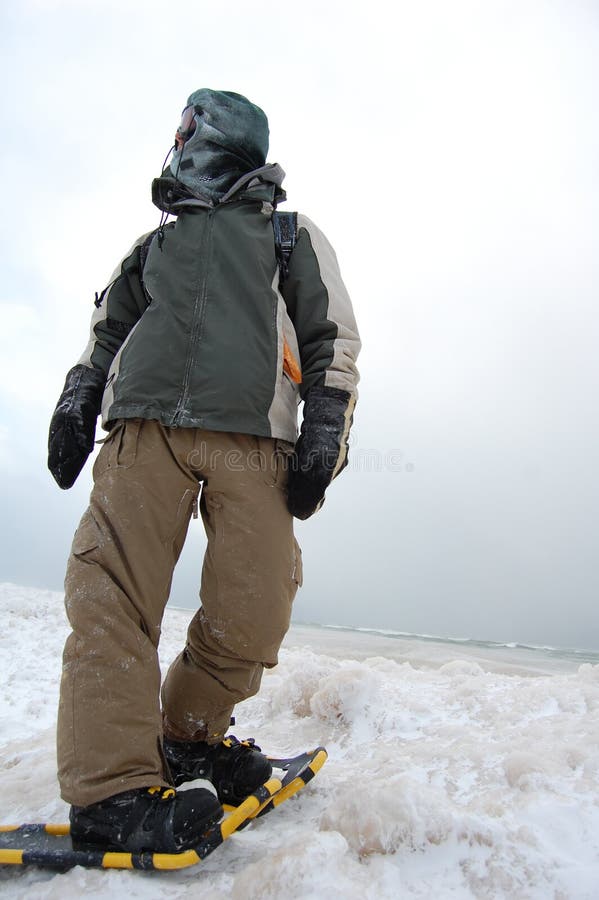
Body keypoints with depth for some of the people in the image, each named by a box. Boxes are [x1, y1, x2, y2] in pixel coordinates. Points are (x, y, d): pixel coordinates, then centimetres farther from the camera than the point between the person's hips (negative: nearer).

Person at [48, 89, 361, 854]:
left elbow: (334, 345, 14)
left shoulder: (296, 238, 24)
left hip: (253, 441, -2)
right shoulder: (156, 242, 32)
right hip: (143, 426, 2)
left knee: (252, 614, -10)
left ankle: (190, 736, 13)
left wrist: (322, 444, 1)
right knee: (113, 597, -14)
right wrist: (75, 404, 15)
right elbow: (106, 328, 31)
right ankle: (113, 786, -9)